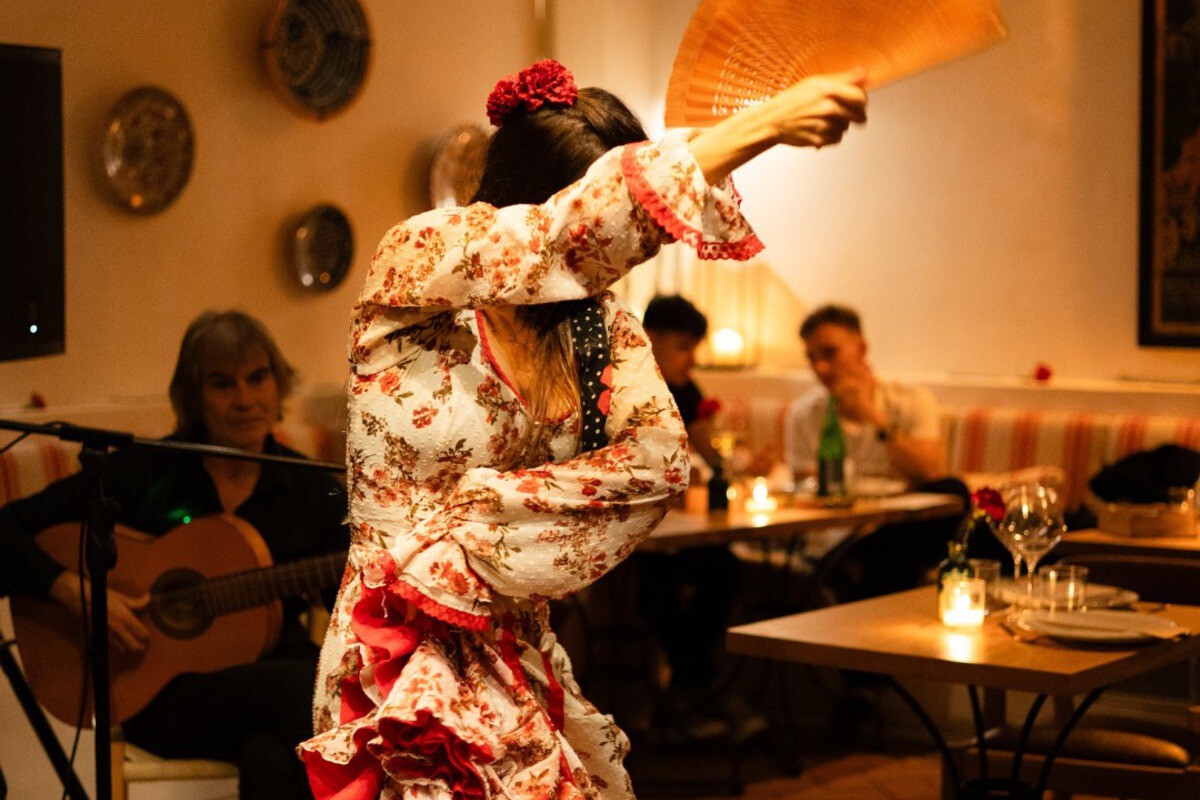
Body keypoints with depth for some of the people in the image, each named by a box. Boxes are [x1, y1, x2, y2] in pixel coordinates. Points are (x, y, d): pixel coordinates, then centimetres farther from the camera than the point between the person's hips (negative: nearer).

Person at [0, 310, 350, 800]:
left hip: (277, 671, 2)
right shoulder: (144, 473, 3)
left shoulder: (312, 490, 10)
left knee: (273, 760, -36)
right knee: (308, 689, -33)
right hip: (161, 687, -2)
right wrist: (75, 590, -15)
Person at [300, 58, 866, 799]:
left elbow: (661, 457, -10)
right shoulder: (412, 260, -10)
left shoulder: (600, 323, 6)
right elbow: (564, 236, -27)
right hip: (412, 673, -5)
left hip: (523, 664, 5)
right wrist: (762, 125, -31)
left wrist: (485, 510, -20)